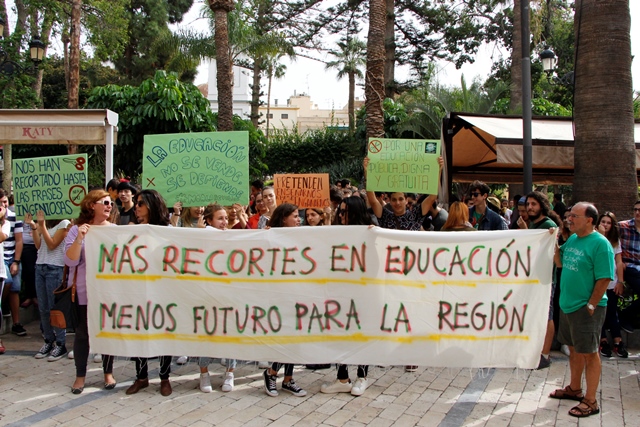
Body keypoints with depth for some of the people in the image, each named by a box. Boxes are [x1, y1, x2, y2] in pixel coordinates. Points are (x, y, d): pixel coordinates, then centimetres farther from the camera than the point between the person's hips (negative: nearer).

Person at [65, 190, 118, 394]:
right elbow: (70, 261, -11)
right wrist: (79, 238, -23)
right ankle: (80, 375, 18)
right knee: (82, 333, 5)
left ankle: (108, 372, 22)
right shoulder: (77, 230, -3)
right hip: (84, 291, -2)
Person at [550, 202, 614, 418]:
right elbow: (560, 263, 17)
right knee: (574, 349, 20)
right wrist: (555, 244, 3)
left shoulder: (600, 244, -16)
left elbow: (604, 279, -18)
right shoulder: (572, 239, 8)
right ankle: (575, 388, 37)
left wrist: (591, 305, -17)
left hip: (586, 308, -8)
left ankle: (590, 401, 11)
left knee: (589, 352, 1)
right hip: (567, 304, 8)